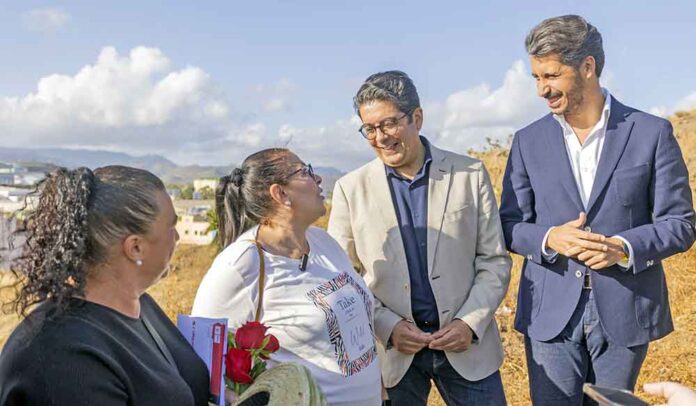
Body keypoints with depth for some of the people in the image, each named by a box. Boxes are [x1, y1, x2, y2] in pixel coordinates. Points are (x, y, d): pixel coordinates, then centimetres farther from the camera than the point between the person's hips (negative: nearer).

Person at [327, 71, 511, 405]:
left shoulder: (470, 175, -1)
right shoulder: (350, 189, -2)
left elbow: (494, 261, 2)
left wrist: (470, 322, -9)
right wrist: (387, 326, -9)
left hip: (466, 342, 0)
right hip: (390, 349, 0)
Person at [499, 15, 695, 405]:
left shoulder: (652, 133, -2)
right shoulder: (528, 141, 3)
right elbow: (510, 224, 5)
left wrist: (626, 247, -19)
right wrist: (548, 238, -16)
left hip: (625, 313, 0)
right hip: (551, 314, 1)